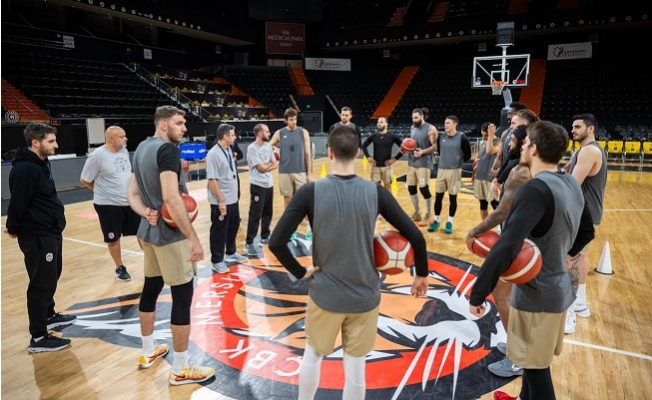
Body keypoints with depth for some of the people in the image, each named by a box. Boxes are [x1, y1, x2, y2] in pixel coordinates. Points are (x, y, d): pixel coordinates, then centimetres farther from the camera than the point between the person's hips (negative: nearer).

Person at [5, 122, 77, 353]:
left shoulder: (41, 163, 10)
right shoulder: (24, 169, -22)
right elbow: (18, 202, -21)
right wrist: (13, 228, -7)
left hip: (51, 232, 10)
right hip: (37, 236, -10)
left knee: (51, 277, 23)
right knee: (42, 284, -3)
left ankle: (49, 316, 42)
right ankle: (38, 338, 8)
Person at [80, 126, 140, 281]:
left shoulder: (124, 151, 3)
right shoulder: (97, 156, -16)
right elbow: (84, 180, -7)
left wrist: (129, 190, 12)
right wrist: (103, 191, 1)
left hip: (130, 201, 6)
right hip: (108, 204, -5)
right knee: (113, 238, 8)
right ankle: (120, 268, 27)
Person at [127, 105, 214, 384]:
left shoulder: (141, 148, 12)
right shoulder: (168, 149, -18)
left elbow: (132, 195, 12)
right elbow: (171, 198, -28)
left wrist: (146, 213, -6)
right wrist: (193, 238, -26)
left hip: (149, 231, 10)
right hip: (170, 234, -10)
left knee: (151, 288, 19)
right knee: (182, 295, -2)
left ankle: (149, 351, 35)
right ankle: (181, 369, 7)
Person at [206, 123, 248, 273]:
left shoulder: (229, 151, 7)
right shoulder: (214, 154, -19)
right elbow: (212, 180, -21)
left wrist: (235, 195, 17)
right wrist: (221, 201, -20)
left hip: (233, 199, 8)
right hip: (221, 202, -8)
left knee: (233, 226, 20)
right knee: (219, 231, 5)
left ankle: (231, 253, 39)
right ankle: (217, 261, 20)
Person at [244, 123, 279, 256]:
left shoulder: (268, 146, 8)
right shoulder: (252, 148, -14)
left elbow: (275, 165, 8)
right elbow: (262, 168, -15)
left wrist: (266, 166, -11)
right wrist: (271, 163, 0)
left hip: (269, 184, 7)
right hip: (258, 186, -7)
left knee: (268, 213, 16)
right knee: (255, 215, -4)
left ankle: (265, 237, 31)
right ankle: (249, 243, 4)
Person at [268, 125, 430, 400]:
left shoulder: (311, 192, -14)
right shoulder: (376, 192, -10)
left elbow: (276, 243, -18)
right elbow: (416, 238, -7)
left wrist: (300, 272, -4)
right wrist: (421, 275, 8)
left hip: (325, 294, -1)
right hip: (365, 296, 1)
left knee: (312, 356, 24)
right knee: (355, 368, 16)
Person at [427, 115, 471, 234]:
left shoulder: (461, 137, -8)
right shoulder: (441, 137, 3)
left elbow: (468, 155, -2)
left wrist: (458, 162, 4)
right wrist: (445, 160, 10)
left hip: (454, 171, -4)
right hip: (441, 169, 4)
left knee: (452, 197, 5)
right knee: (438, 196, 6)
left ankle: (450, 222, 16)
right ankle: (436, 221, 18)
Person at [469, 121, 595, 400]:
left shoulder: (536, 189, -25)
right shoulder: (571, 185, 4)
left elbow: (507, 246, -34)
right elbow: (587, 232, 20)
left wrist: (478, 293, -28)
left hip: (536, 295, -9)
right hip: (559, 289, 9)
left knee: (536, 368, 7)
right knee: (535, 362, 26)